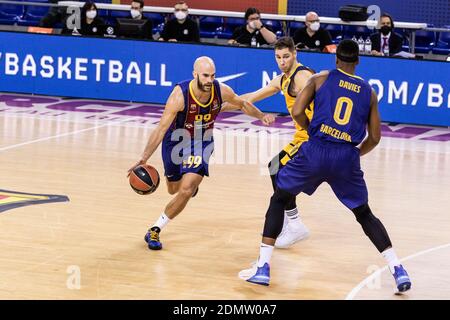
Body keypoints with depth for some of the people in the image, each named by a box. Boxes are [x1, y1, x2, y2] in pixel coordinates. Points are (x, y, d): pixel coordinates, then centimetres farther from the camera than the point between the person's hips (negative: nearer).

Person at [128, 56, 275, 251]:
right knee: (173, 189, 19)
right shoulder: (180, 95, -32)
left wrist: (261, 116, -12)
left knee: (186, 191, -16)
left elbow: (242, 104, 4)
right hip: (177, 140, -1)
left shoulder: (221, 91, -20)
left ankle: (155, 230, 0)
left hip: (202, 143, 1)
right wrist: (144, 159, -38)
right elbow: (161, 129, -31)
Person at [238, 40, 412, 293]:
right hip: (348, 157, 2)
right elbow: (374, 138, 14)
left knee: (279, 199, 17)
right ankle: (398, 269, 10)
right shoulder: (369, 92, 14)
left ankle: (263, 267, 9)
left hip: (317, 150, -2)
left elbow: (297, 112, -2)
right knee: (365, 214, 21)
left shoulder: (321, 79, 8)